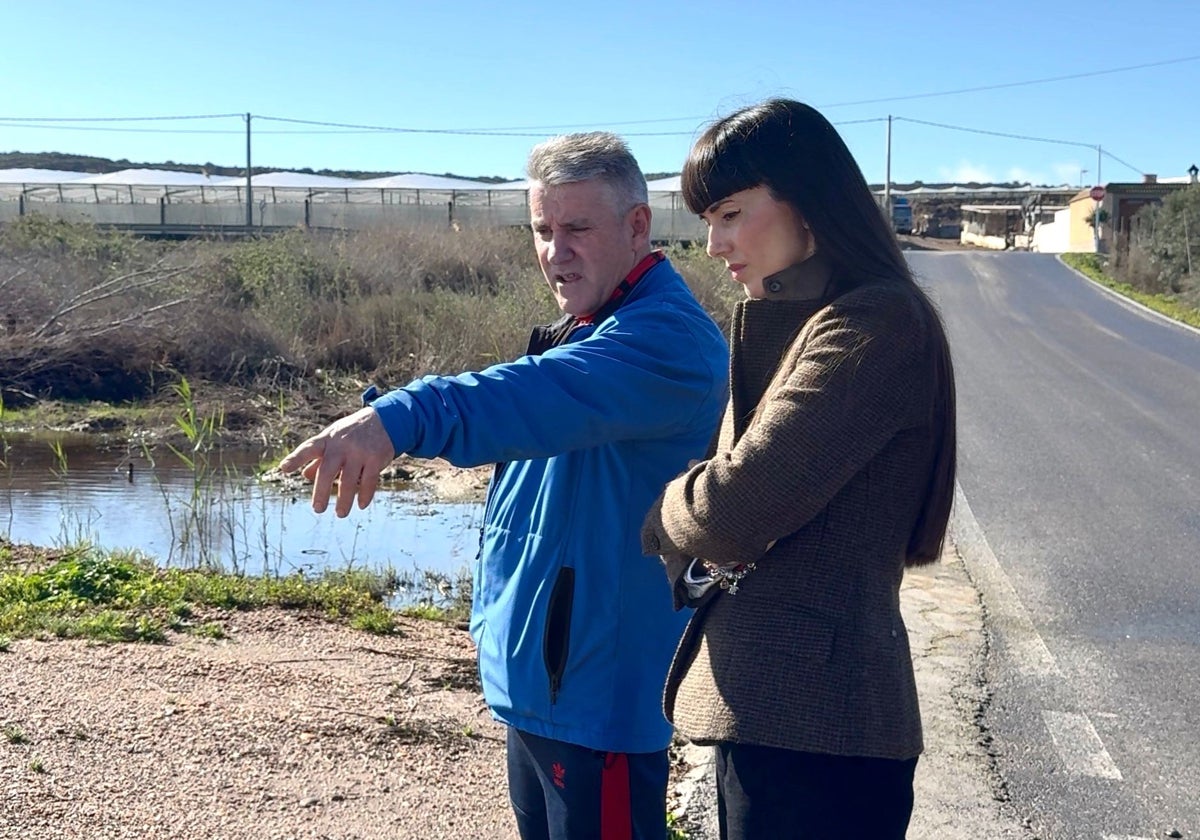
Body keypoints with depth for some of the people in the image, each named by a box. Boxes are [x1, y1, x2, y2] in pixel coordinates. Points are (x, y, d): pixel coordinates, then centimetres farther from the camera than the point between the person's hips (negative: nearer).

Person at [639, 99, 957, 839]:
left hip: (811, 712, -9)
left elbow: (736, 505, -22)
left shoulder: (876, 326, -16)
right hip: (773, 701, 9)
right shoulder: (790, 323, 14)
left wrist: (660, 522, -1)